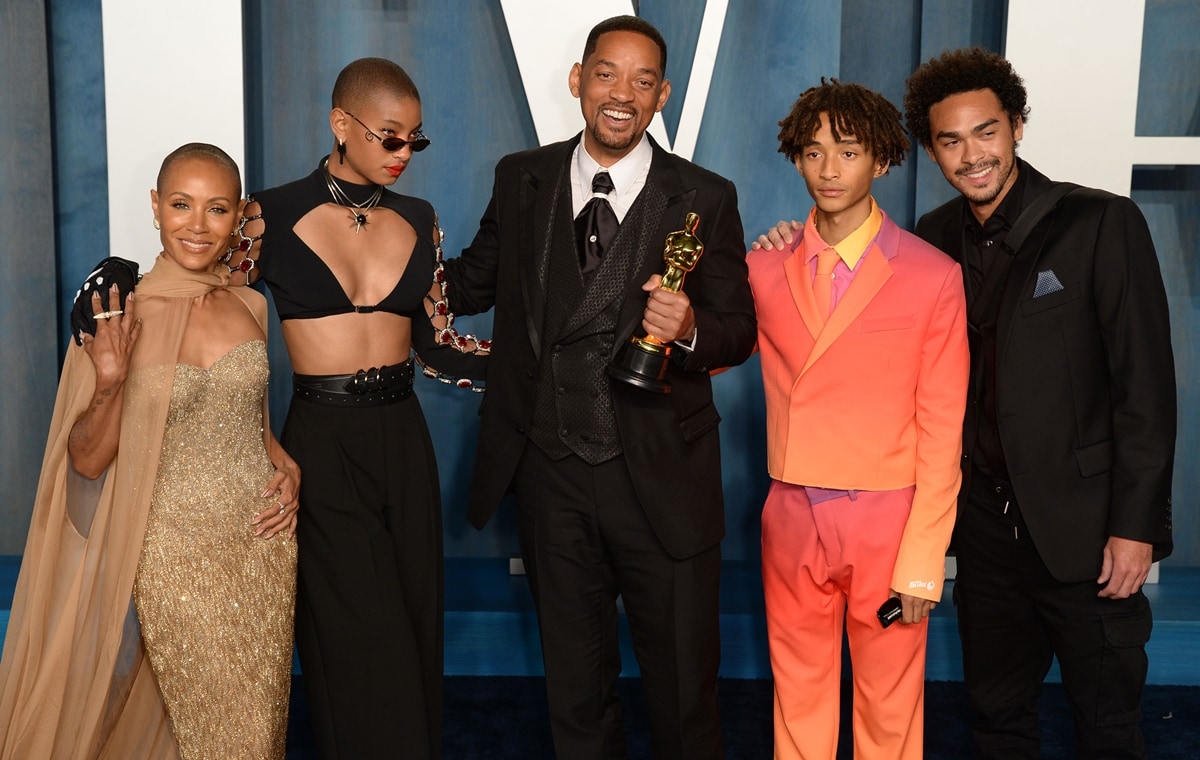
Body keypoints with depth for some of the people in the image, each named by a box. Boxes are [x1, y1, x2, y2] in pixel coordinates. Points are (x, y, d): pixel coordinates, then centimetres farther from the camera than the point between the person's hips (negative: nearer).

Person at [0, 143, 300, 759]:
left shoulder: (248, 307, 3)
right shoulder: (119, 320, -10)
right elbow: (88, 462, -6)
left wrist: (287, 466, 1)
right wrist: (108, 383, -24)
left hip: (264, 540, 4)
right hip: (179, 555, -4)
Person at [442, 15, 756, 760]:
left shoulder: (705, 198, -5)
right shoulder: (521, 178, 2)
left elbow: (738, 330, -2)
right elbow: (476, 281, 11)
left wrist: (691, 329, -25)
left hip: (660, 477, -2)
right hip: (551, 474, 3)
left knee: (684, 683, 12)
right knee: (575, 686, 20)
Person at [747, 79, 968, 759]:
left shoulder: (932, 276, -6)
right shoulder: (765, 270, 4)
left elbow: (942, 430, -7)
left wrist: (923, 561, -9)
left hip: (887, 524, -2)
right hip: (793, 521, 3)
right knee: (799, 704, 14)